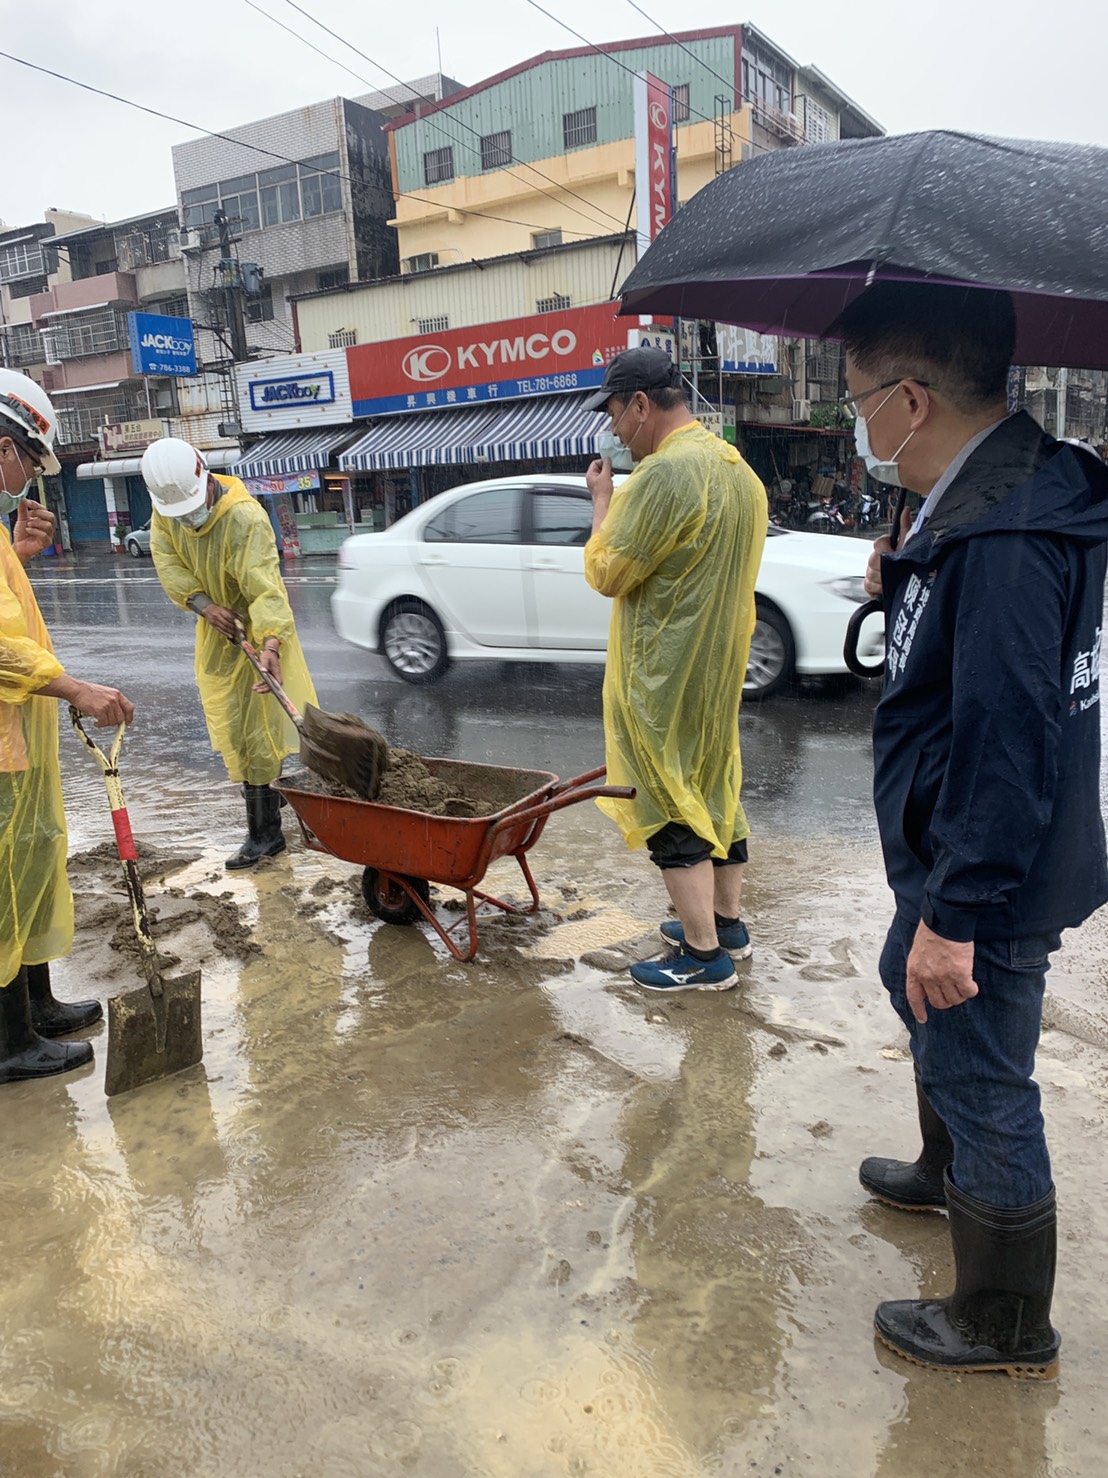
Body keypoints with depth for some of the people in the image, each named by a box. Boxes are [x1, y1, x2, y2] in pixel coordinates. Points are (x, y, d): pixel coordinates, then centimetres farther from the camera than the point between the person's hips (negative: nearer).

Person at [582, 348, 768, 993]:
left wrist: (604, 499, -4)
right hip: (721, 665, 10)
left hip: (666, 675, -9)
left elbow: (608, 574, -17)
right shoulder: (738, 468, 10)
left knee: (669, 804, 0)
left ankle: (704, 955, 8)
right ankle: (728, 923, 31)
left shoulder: (666, 472, -21)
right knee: (715, 787, 18)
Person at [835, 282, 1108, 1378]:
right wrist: (905, 588, 3)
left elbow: (1005, 742, -30)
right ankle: (948, 1173, 56)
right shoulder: (989, 497, 6)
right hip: (951, 859, 11)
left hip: (988, 882, -11)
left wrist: (954, 915, -26)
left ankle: (1006, 1328, 29)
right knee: (917, 996, 30)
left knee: (982, 1083, 6)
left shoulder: (1004, 537, -28)